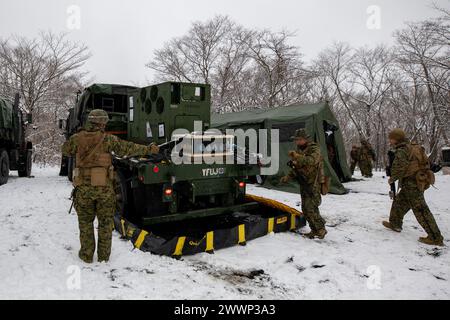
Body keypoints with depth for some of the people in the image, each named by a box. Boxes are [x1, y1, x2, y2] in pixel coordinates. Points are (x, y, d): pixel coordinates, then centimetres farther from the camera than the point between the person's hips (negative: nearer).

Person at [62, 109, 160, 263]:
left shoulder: (77, 138, 0)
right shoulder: (108, 139, -6)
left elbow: (66, 151, 18)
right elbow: (128, 148, -1)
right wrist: (148, 149, 8)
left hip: (84, 187, 2)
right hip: (104, 187, -1)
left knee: (85, 222, 16)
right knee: (105, 222, 12)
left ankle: (87, 255, 21)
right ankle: (104, 255, 19)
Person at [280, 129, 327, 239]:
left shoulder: (314, 149, -12)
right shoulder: (299, 150, 14)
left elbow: (312, 161, -34)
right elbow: (296, 168, 20)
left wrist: (297, 157, -47)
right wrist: (287, 177, 6)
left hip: (313, 184, -8)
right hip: (303, 184, 8)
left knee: (311, 208, -13)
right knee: (305, 209, 10)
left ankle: (321, 229, 3)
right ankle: (314, 230, 22)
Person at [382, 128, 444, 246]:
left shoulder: (401, 151, -15)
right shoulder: (413, 148, 14)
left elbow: (399, 167, -29)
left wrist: (392, 178, -11)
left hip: (411, 184, -10)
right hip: (417, 182, 10)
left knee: (420, 210, -6)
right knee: (399, 201, 22)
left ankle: (435, 238, -2)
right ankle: (395, 224, 35)